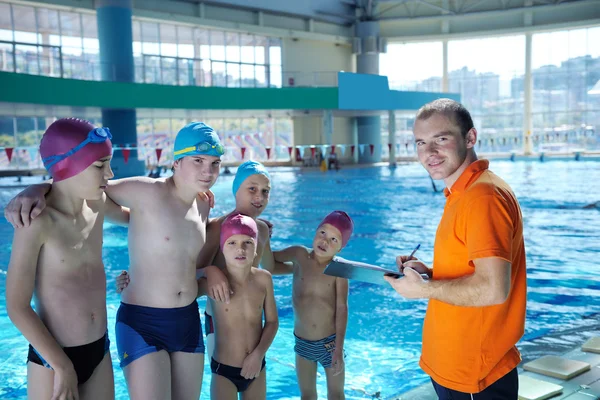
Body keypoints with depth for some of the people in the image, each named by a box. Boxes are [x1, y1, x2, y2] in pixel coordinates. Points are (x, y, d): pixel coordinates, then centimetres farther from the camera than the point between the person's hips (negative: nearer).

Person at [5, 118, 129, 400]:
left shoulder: (98, 205, -1)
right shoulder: (38, 222, -18)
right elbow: (17, 308, -16)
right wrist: (62, 366, -15)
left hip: (100, 351, 6)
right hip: (52, 359, -6)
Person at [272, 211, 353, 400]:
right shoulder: (300, 255, -6)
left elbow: (342, 309, -15)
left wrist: (339, 348, -19)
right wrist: (296, 268, -4)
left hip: (329, 342, -3)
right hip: (302, 342, 3)